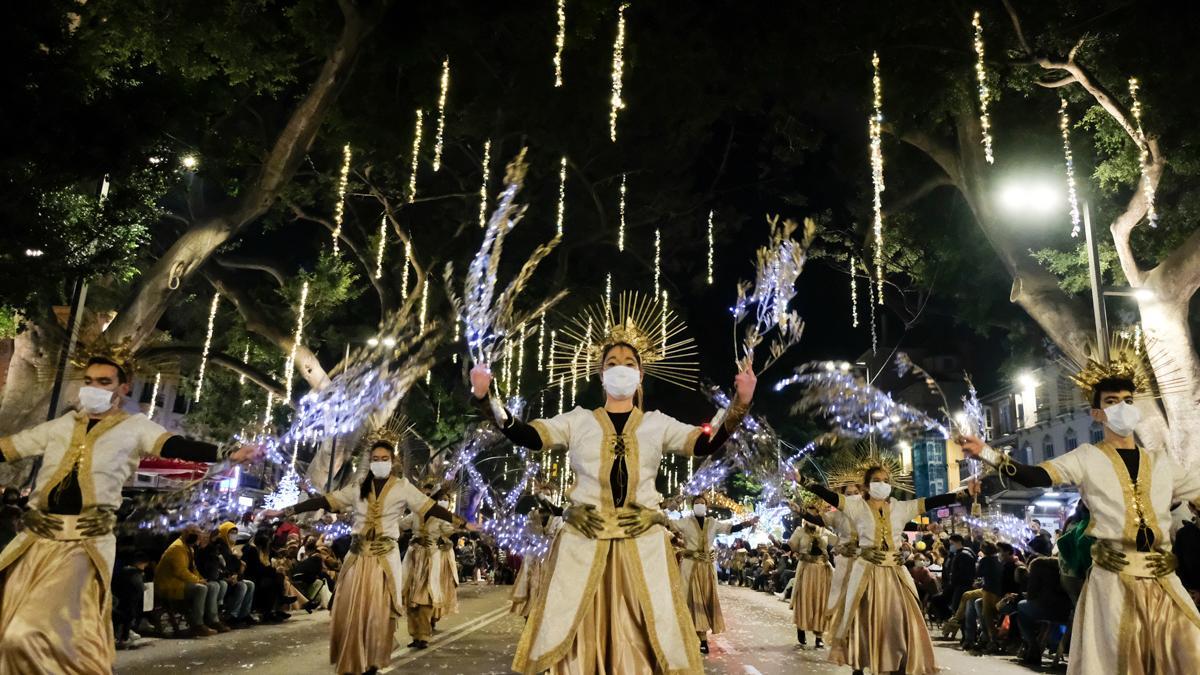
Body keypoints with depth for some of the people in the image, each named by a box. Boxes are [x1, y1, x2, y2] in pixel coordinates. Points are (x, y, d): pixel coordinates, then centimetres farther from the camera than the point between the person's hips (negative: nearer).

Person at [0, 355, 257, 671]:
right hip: (35, 539, 5)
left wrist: (226, 454, -29)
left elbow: (176, 445, -13)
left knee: (28, 634, -14)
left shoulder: (134, 427, 2)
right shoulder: (61, 425, 15)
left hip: (84, 543, -5)